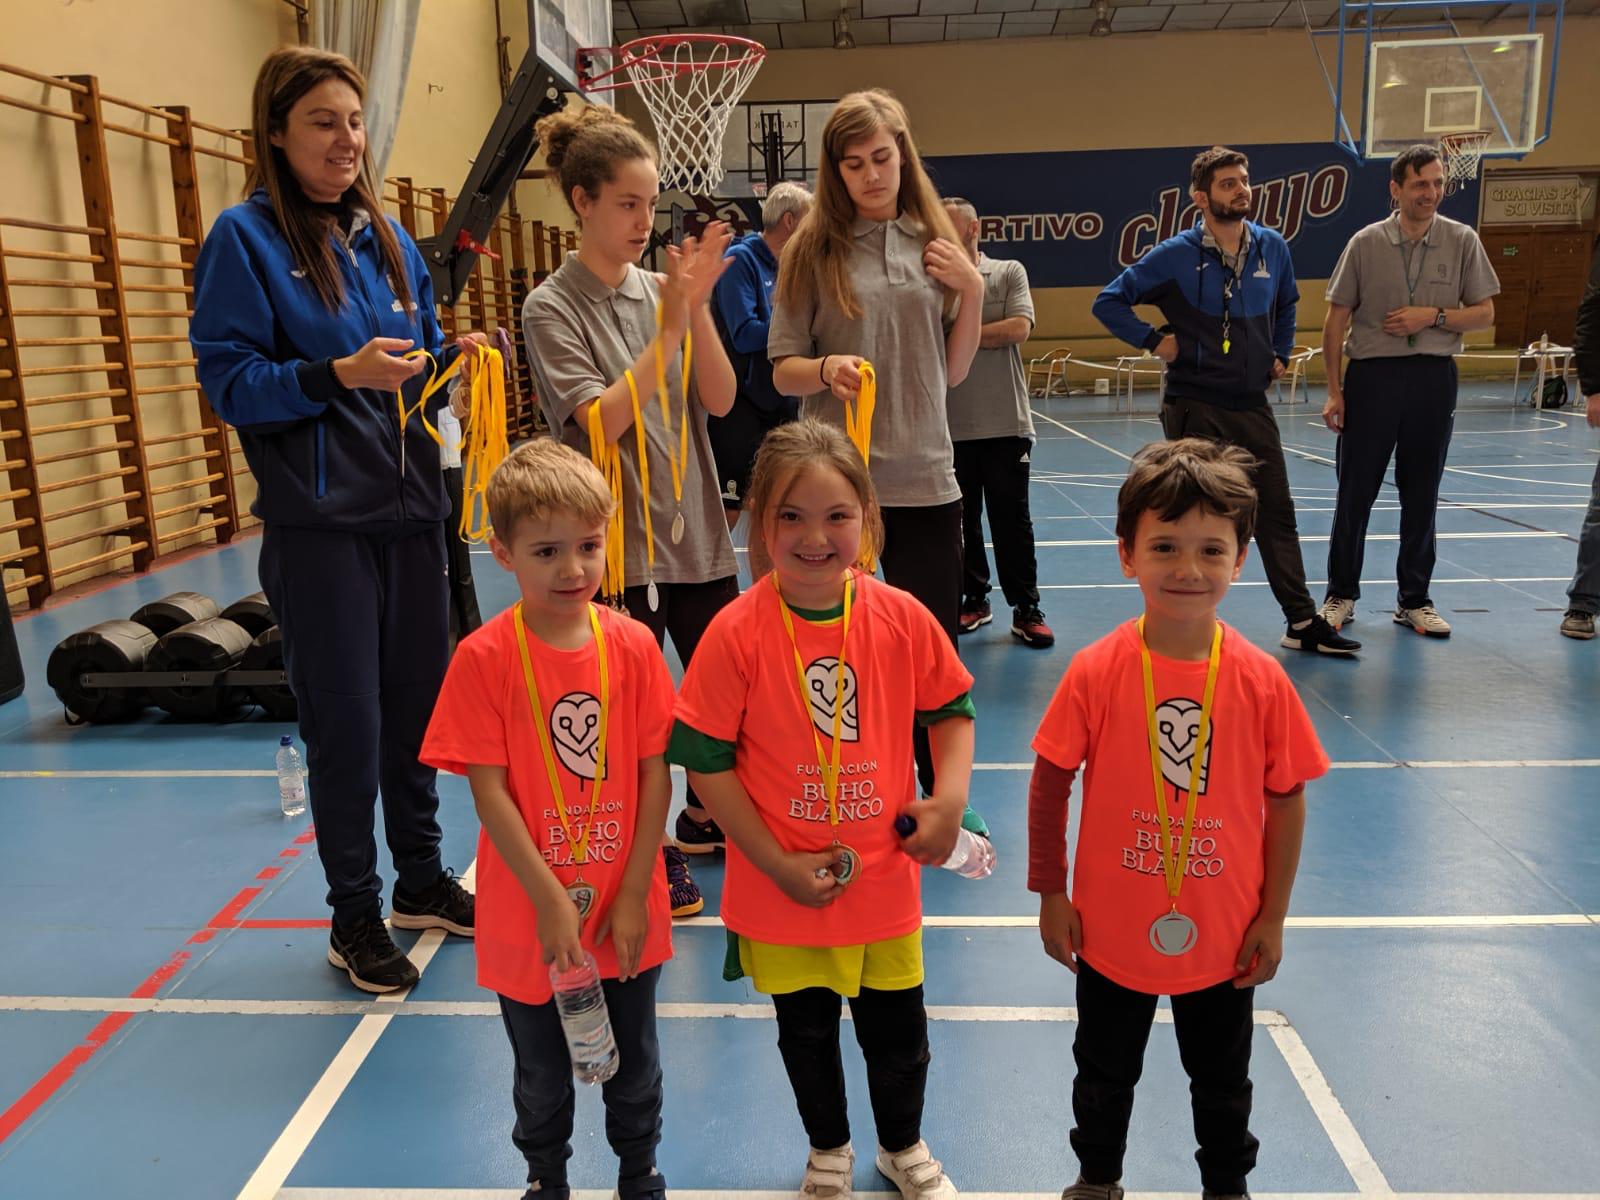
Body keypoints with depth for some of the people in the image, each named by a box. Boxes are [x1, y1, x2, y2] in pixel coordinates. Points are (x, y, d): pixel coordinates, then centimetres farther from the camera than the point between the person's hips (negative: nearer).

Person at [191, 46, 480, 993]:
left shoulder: (386, 234, 11)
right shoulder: (245, 238, -4)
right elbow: (229, 382, -9)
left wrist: (455, 357, -6)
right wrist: (338, 373, -22)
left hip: (410, 506, 5)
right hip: (318, 522, -5)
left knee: (420, 701, 12)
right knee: (346, 721, 3)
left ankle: (422, 878, 30)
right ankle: (355, 914, 20)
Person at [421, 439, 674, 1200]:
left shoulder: (634, 645, -9)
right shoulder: (484, 657, -15)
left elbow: (655, 775, -6)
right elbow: (488, 791, -14)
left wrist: (634, 896, -8)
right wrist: (552, 903, -16)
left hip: (628, 915, 2)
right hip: (529, 921, -1)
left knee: (635, 1068, 22)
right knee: (542, 1078, 21)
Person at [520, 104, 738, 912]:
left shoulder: (664, 291, 6)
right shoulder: (553, 307, -7)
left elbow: (720, 400, -1)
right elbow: (602, 421, -17)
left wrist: (698, 308, -13)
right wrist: (669, 327, -19)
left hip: (696, 531, 5)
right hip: (621, 541, -5)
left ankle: (704, 818, 38)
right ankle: (651, 853, 25)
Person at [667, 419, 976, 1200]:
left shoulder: (901, 618, -10)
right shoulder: (737, 632, -18)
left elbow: (951, 707, 5)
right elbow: (707, 760, -13)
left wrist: (951, 795, -12)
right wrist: (777, 864, -14)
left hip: (884, 875, 2)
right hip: (782, 887, -1)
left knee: (897, 1026, 19)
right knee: (806, 1028, 20)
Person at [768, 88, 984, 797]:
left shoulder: (934, 244, 8)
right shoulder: (815, 248, 0)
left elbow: (953, 373, 11)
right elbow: (782, 371, 0)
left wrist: (972, 291, -2)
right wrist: (826, 369, -20)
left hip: (925, 480, 2)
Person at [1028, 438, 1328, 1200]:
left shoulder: (1261, 681, -14)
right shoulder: (1096, 672, -18)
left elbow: (1287, 800, -5)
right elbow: (1050, 784, -8)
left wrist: (1272, 920, -2)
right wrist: (1050, 895, -5)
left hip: (1224, 936, 1)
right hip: (1111, 931, 0)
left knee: (1222, 1081, 24)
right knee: (1105, 1076, 23)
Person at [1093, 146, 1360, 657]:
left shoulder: (1272, 247, 5)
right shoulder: (1176, 255, -9)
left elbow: (1287, 304, 24)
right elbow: (1109, 302, -5)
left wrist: (1280, 353, 16)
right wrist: (1155, 341, -10)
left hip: (1252, 405, 4)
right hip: (1194, 406, -4)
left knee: (1277, 514, 7)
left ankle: (1302, 622, 15)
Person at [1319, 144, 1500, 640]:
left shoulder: (1462, 241, 2)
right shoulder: (1365, 243, -1)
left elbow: (1485, 314, 5)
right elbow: (1337, 320, 0)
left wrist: (1433, 315, -13)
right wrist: (1334, 390, -4)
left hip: (1434, 377, 2)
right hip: (1372, 375, -1)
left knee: (1421, 495, 8)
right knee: (1355, 492, 2)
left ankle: (1414, 600, 19)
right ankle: (1341, 595, 14)